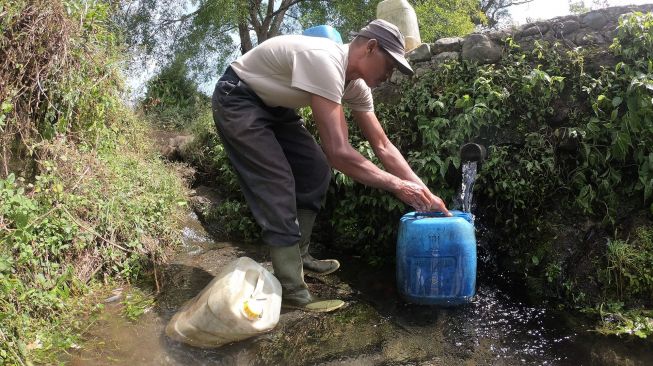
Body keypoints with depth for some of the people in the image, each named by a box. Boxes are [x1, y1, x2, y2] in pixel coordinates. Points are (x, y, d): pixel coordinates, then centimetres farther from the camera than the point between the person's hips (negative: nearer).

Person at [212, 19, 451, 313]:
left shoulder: (356, 84, -5)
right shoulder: (325, 61, -34)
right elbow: (338, 153, -38)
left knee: (316, 170, 5)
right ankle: (293, 293, -8)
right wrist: (398, 185, -30)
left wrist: (424, 193, -5)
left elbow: (383, 146, 1)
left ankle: (297, 257, 20)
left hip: (272, 104, 9)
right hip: (237, 100, -9)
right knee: (278, 186, -16)